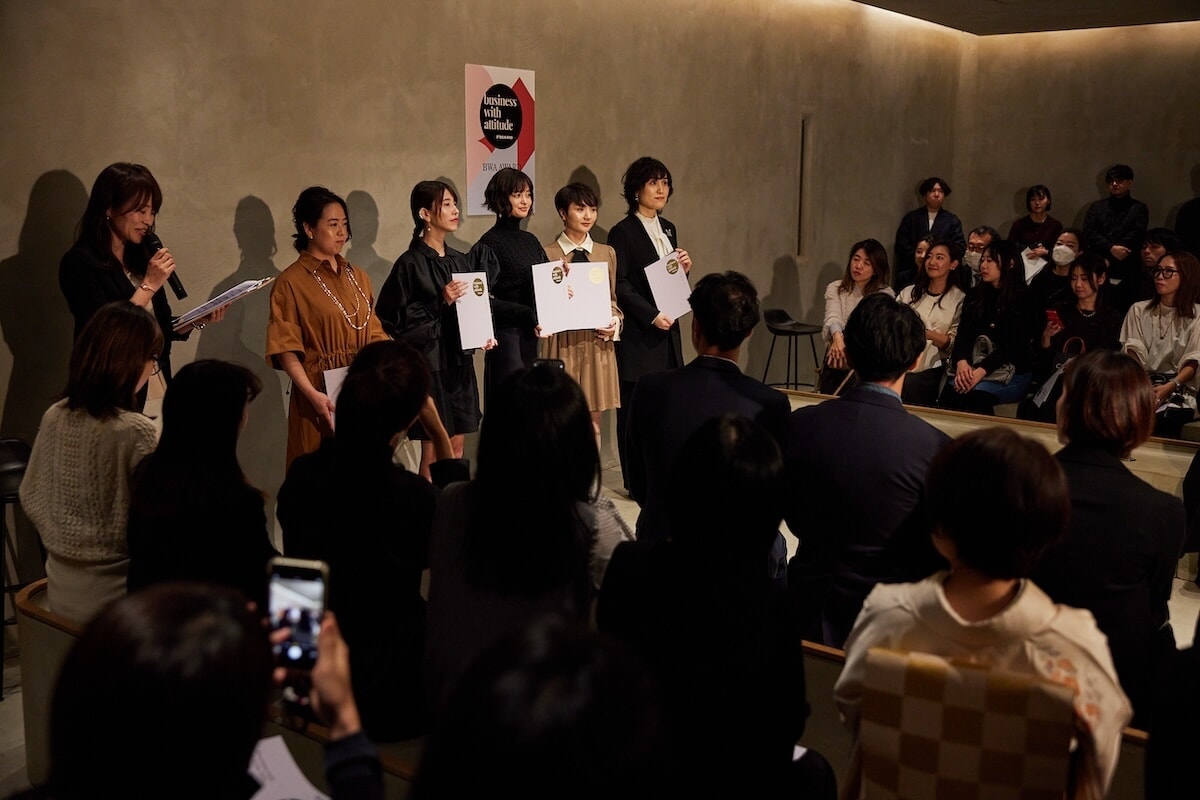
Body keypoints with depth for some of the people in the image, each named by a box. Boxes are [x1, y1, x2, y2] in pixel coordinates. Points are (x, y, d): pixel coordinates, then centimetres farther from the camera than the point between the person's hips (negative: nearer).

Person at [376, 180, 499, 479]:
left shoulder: (460, 260, 9)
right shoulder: (411, 263, -11)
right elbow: (393, 320, -14)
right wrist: (439, 302, -20)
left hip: (460, 361, 7)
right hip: (430, 362, -7)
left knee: (457, 444, 11)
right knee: (433, 449, 0)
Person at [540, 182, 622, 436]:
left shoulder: (607, 253, 13)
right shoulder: (547, 254, 0)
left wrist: (615, 322, -1)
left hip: (598, 344, 4)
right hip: (563, 342, -4)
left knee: (594, 421, 8)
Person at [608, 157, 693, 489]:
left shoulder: (667, 229, 14)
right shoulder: (623, 232, -7)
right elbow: (619, 286, -13)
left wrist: (684, 269, 0)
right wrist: (651, 315, -19)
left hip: (667, 331, 7)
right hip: (637, 334, -6)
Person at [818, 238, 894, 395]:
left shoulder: (885, 294, 2)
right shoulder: (835, 289, 8)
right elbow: (833, 317, -10)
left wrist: (848, 341, -32)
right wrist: (837, 336, -34)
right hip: (835, 364, 2)